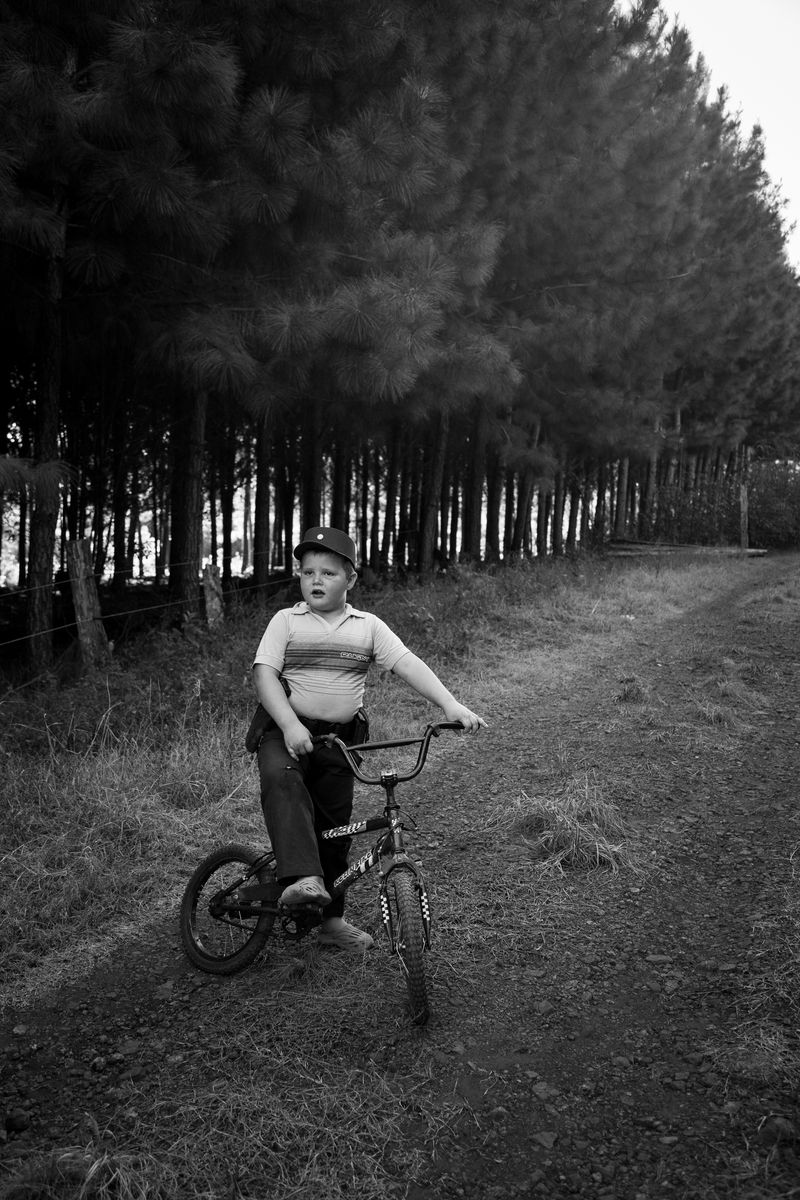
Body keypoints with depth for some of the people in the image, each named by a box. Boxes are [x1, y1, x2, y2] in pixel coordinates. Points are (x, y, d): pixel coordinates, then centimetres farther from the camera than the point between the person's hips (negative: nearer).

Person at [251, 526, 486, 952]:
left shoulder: (368, 626, 6)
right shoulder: (285, 621, 1)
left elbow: (408, 664, -5)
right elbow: (264, 674, -10)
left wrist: (450, 704, -19)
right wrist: (290, 725, -25)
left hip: (339, 739, 3)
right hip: (287, 732, -2)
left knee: (334, 828, 8)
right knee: (282, 779, -35)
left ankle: (331, 919, 25)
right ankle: (301, 878, -45)